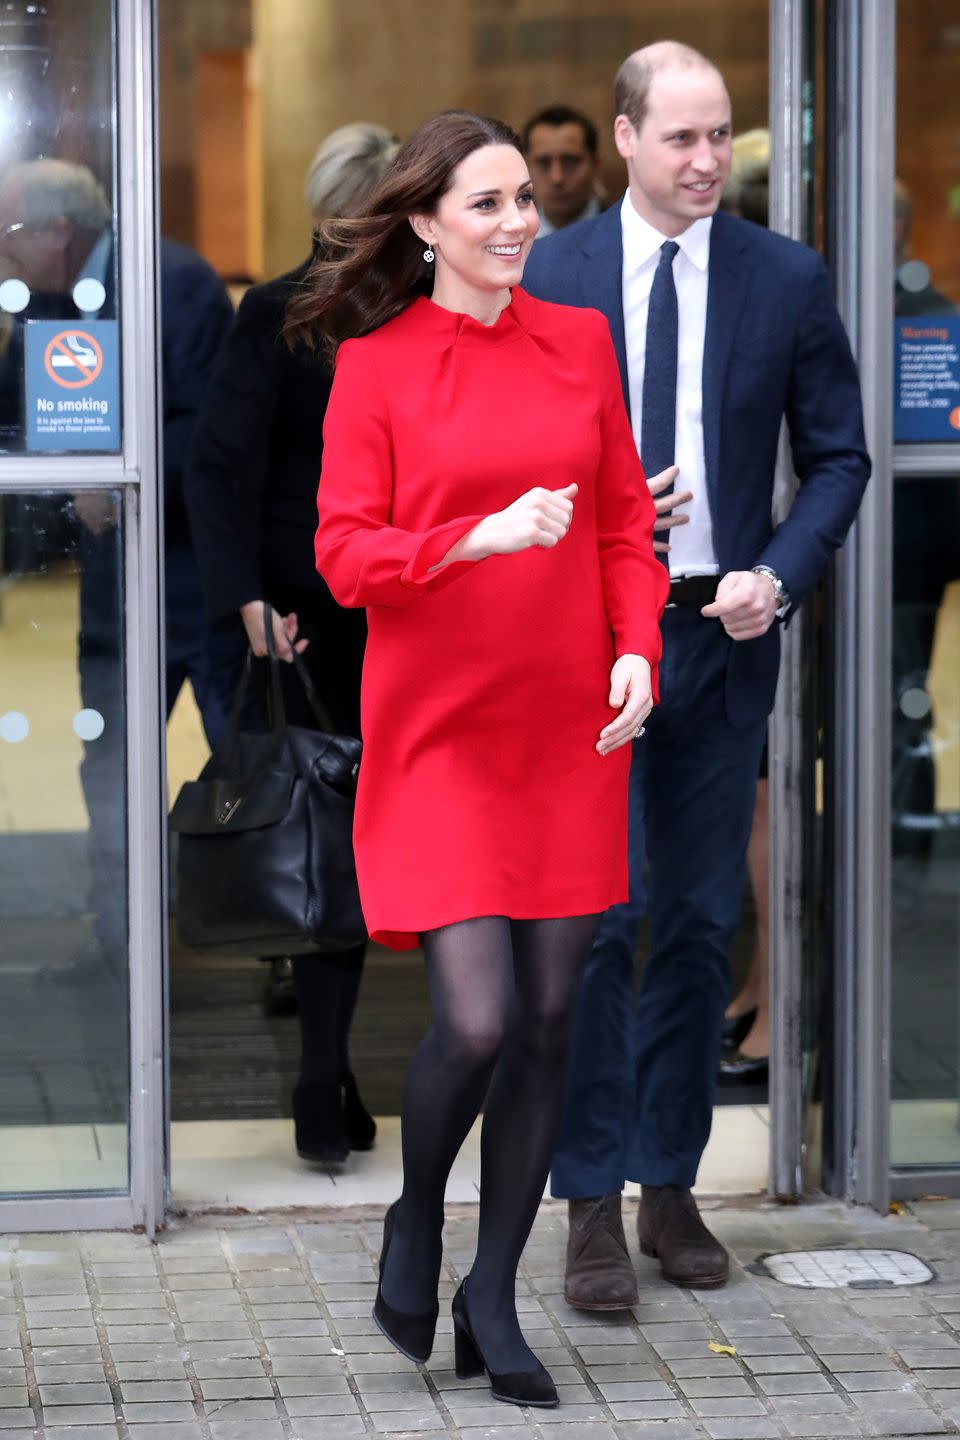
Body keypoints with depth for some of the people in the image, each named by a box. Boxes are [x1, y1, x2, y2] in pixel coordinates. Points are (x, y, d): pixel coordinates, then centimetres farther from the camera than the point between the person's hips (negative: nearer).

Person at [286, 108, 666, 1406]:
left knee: (549, 1020, 5)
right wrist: (482, 537, -21)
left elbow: (628, 522, 11)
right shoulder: (375, 365, -3)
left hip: (570, 729, 4)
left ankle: (493, 1299, 20)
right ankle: (415, 1223, 19)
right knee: (477, 1020, -12)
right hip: (438, 729, -4)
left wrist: (638, 649, -5)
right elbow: (345, 553, -7)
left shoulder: (581, 341, 7)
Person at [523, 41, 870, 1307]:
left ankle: (672, 1186, 18)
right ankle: (594, 1204, 1)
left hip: (722, 635, 2)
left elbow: (838, 456, 6)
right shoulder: (549, 277, 1)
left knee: (701, 924, 7)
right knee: (595, 919, -6)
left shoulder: (787, 279, 3)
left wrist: (777, 576, -9)